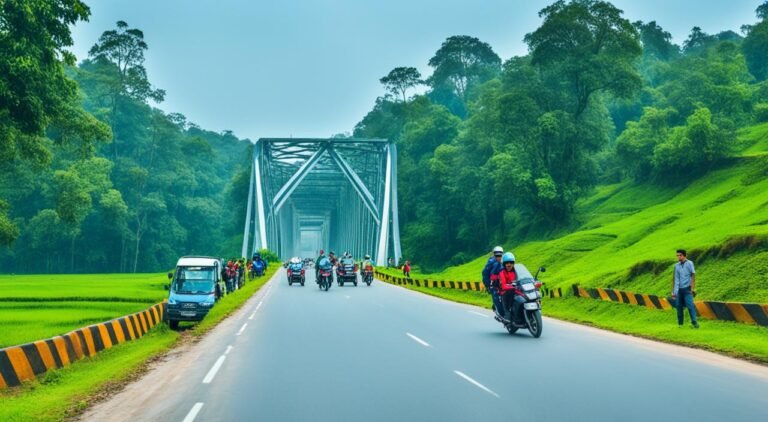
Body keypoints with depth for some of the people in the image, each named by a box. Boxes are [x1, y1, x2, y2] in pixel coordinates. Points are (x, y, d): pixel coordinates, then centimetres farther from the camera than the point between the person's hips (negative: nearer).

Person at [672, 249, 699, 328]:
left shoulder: (689, 263, -1)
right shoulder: (677, 265, 11)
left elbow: (693, 276, -3)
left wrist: (693, 288, -10)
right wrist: (674, 291, 11)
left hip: (687, 288, -4)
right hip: (679, 289, 4)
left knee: (690, 305, -13)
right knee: (679, 306, 4)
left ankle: (694, 322, -13)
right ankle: (680, 323, 11)